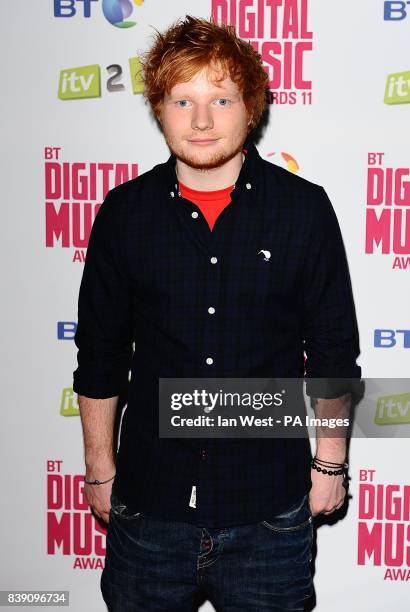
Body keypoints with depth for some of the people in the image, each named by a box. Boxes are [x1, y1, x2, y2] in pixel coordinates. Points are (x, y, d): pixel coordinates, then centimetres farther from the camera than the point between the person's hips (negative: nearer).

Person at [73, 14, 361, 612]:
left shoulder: (304, 209, -5)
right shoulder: (125, 213, -2)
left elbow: (333, 351, 2)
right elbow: (99, 355, 5)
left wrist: (330, 462, 5)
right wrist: (100, 469, 8)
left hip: (269, 509, -1)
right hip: (149, 502, 1)